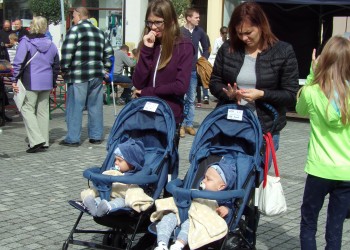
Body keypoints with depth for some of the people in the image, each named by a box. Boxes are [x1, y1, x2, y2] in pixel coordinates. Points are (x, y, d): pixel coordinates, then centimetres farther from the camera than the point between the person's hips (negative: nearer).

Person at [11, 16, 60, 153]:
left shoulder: (26, 42, -7)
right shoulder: (51, 44, 11)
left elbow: (18, 62, -12)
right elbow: (56, 66, 16)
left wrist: (15, 80, -7)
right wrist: (53, 82, 23)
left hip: (31, 83, -5)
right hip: (46, 83, 6)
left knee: (27, 109, -1)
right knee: (43, 110, 11)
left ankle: (36, 140, -13)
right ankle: (44, 142, 15)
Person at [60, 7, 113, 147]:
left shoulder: (75, 30, -5)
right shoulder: (99, 32, 16)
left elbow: (67, 51, -14)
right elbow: (109, 51, 18)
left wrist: (64, 69, -4)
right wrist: (106, 68, 21)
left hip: (78, 76, -6)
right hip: (97, 75, 6)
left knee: (75, 107, -1)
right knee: (95, 106, 11)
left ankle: (72, 138, 0)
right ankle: (96, 136, 16)